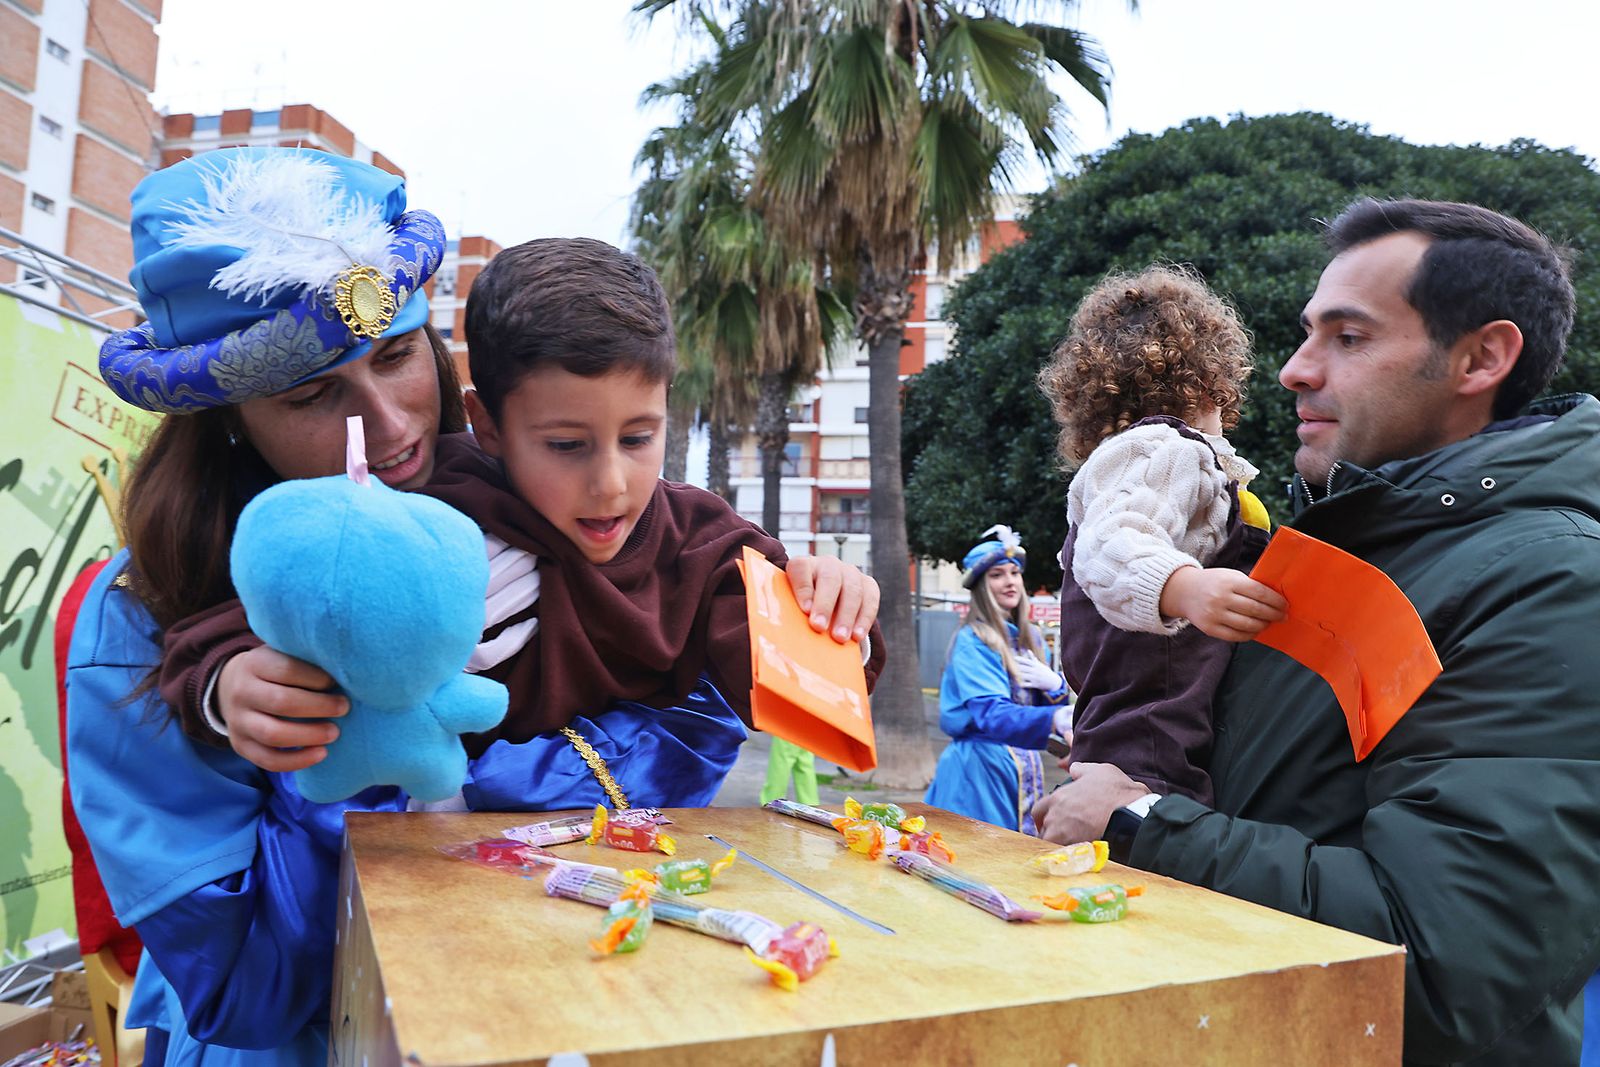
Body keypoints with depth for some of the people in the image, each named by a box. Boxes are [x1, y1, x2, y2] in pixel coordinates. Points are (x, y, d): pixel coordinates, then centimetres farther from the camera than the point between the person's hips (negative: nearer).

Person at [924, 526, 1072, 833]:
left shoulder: (1032, 639, 10)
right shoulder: (972, 642, -12)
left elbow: (1055, 704, 14)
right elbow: (992, 715, -26)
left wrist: (1054, 684, -9)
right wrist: (1055, 719, -42)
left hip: (1024, 772, 7)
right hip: (979, 769, -7)